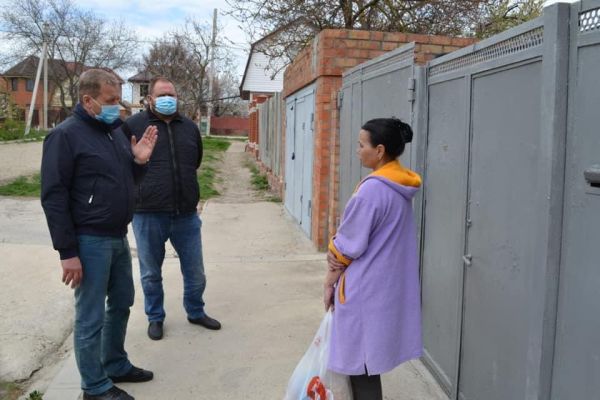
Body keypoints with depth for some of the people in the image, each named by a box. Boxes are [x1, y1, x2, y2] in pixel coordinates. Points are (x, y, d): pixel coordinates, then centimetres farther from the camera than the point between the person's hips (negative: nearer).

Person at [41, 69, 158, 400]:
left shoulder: (115, 131, 11)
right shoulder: (65, 135, -12)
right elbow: (53, 196, -15)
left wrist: (139, 160, -2)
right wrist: (67, 251, -17)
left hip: (118, 237, 8)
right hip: (90, 241, -8)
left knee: (121, 305, 19)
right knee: (91, 317, 4)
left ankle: (116, 365, 36)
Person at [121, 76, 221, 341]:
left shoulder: (190, 128, 9)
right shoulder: (133, 126, -5)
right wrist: (141, 190, 2)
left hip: (186, 214, 3)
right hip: (148, 215, -3)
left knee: (195, 272, 14)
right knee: (151, 273, 14)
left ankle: (196, 312, 36)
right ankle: (155, 317, 34)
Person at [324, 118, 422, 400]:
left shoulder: (373, 188, -22)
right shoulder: (400, 185, 6)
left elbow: (351, 244, -16)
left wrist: (330, 281, -2)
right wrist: (336, 249, -4)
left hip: (366, 287, -9)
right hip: (388, 283, 9)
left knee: (360, 363, 6)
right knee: (368, 358, 21)